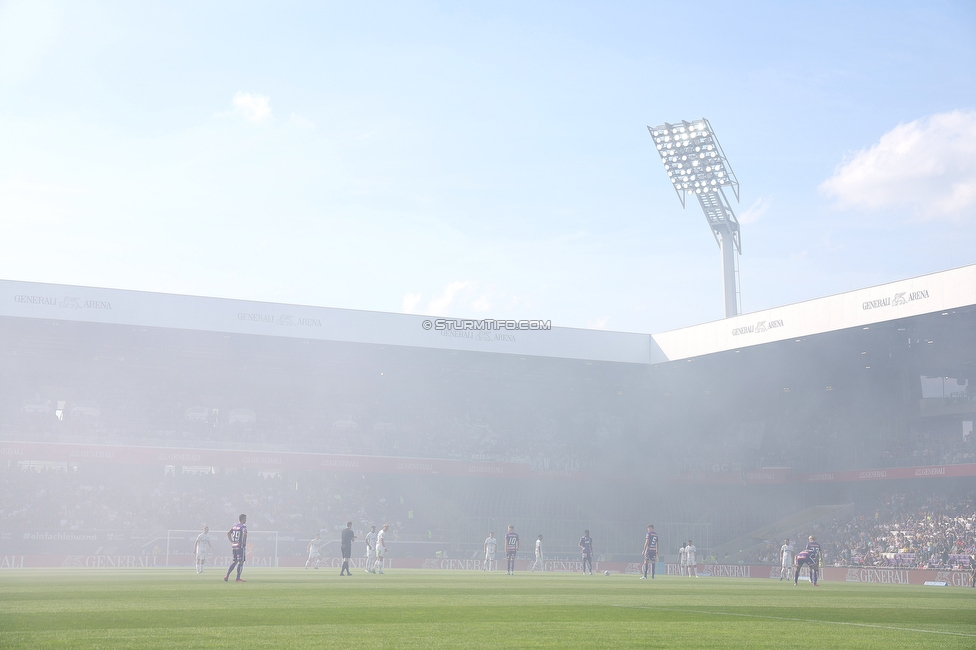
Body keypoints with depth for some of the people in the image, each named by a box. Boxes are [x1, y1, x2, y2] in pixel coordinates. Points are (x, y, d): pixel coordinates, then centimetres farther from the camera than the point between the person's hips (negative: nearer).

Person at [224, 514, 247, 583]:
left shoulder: (234, 526, 12)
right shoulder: (243, 527, -10)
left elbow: (228, 533, 9)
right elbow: (245, 534, -28)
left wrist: (232, 541, 10)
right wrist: (244, 542, -14)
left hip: (233, 546, 7)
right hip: (240, 546, -7)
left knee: (234, 561, 16)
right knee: (241, 562, 1)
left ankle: (227, 575, 5)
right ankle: (238, 578, 0)